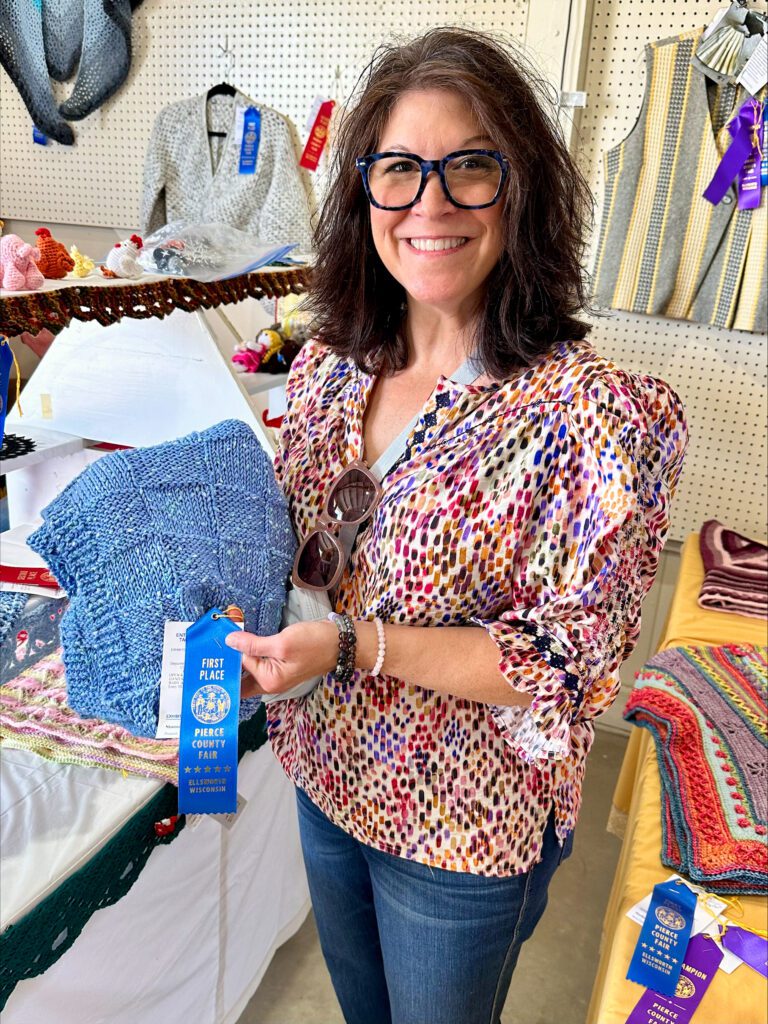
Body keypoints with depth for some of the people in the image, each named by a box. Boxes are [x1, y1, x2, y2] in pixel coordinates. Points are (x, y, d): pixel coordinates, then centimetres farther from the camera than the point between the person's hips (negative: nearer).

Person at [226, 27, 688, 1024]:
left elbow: (573, 664, -23)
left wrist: (356, 645, -30)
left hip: (465, 830, -4)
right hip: (323, 773, 5)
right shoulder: (329, 365, -7)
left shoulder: (593, 413, -25)